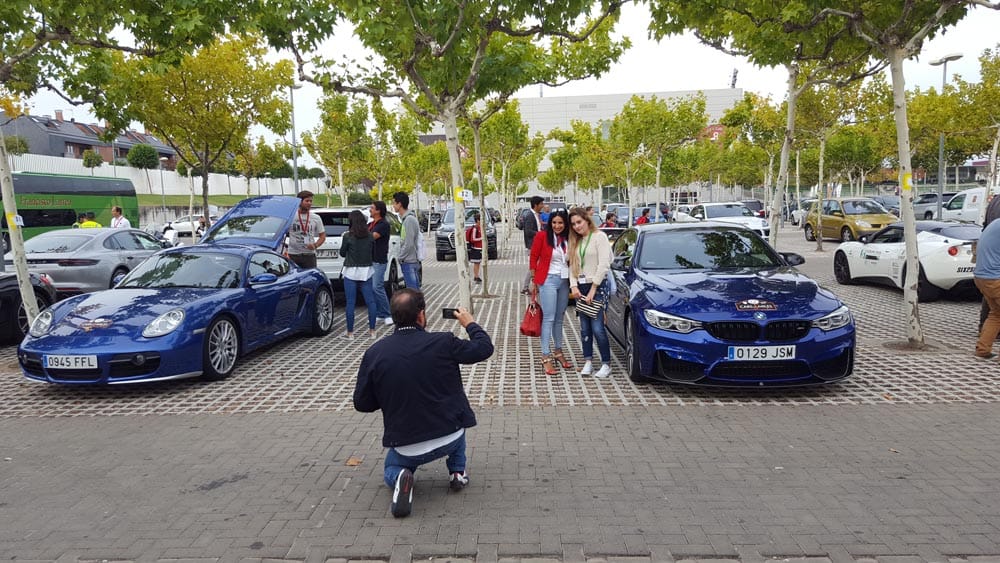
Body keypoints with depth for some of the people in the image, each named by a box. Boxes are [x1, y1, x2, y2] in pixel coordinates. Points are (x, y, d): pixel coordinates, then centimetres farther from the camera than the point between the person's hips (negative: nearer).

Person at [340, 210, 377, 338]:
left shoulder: (348, 236, -9)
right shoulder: (370, 236, 0)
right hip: (366, 271, 3)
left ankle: (350, 332, 6)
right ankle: (372, 330, 11)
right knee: (370, 301, 8)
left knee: (350, 303, 2)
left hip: (351, 272, -3)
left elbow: (342, 253, 2)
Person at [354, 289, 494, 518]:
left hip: (405, 446, 0)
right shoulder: (443, 342, -15)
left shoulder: (374, 353, -10)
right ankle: (457, 471, 24)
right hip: (450, 438, 0)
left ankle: (399, 477, -2)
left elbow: (362, 403, -1)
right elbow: (485, 347, -2)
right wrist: (470, 323, 17)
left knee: (391, 469, 33)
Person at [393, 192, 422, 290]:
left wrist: (400, 257, -9)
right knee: (415, 289, 12)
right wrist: (401, 257, 15)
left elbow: (409, 244, -19)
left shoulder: (409, 219, -16)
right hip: (411, 261, 10)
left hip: (409, 262, -10)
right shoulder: (406, 218, 14)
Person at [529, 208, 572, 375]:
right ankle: (546, 357, -4)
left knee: (559, 319, 14)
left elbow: (571, 261, 12)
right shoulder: (542, 236, -6)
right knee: (548, 318, -7)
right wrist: (534, 281, -3)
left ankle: (558, 351, 26)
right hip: (548, 280, -5)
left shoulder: (568, 240, 7)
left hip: (564, 281, 5)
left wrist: (572, 282, 5)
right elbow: (533, 258, -3)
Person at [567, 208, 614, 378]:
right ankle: (588, 362, 15)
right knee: (584, 328, 8)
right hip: (580, 287, 6)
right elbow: (572, 265, 10)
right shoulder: (576, 241, 15)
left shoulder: (599, 236, -6)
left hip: (597, 286, -6)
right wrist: (574, 286, -5)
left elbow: (604, 265, -12)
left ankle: (606, 364, 1)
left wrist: (593, 289, -13)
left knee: (597, 328, -9)